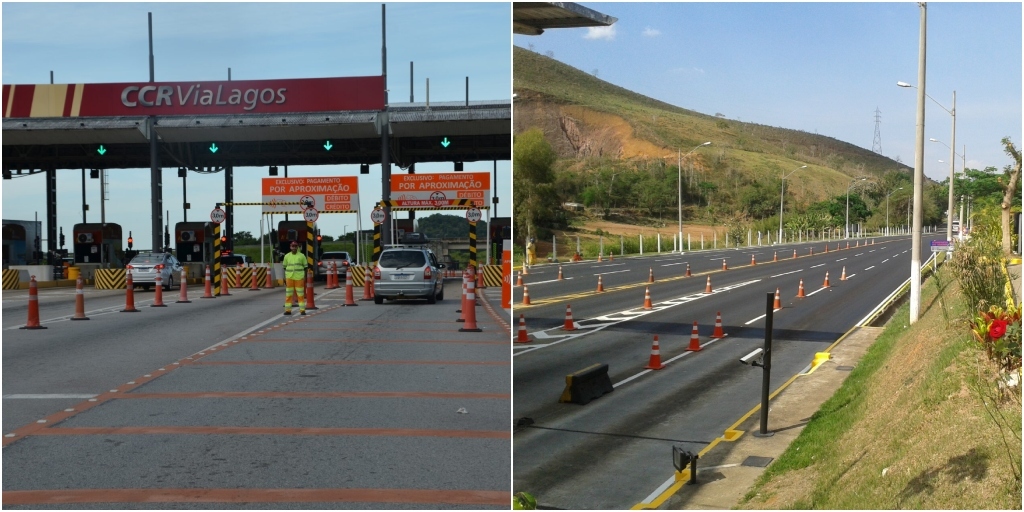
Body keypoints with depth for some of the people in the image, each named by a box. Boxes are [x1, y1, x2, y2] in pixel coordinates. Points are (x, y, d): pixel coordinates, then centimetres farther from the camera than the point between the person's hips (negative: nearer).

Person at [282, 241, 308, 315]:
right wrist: (284, 278, 6)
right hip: (289, 277, 1)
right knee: (288, 294, 1)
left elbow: (305, 267, 5)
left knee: (301, 294, -2)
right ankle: (288, 310, 5)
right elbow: (284, 267, 10)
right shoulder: (286, 256, 6)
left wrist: (305, 277, 0)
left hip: (299, 278, -1)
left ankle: (302, 310, 1)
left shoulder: (302, 256, 1)